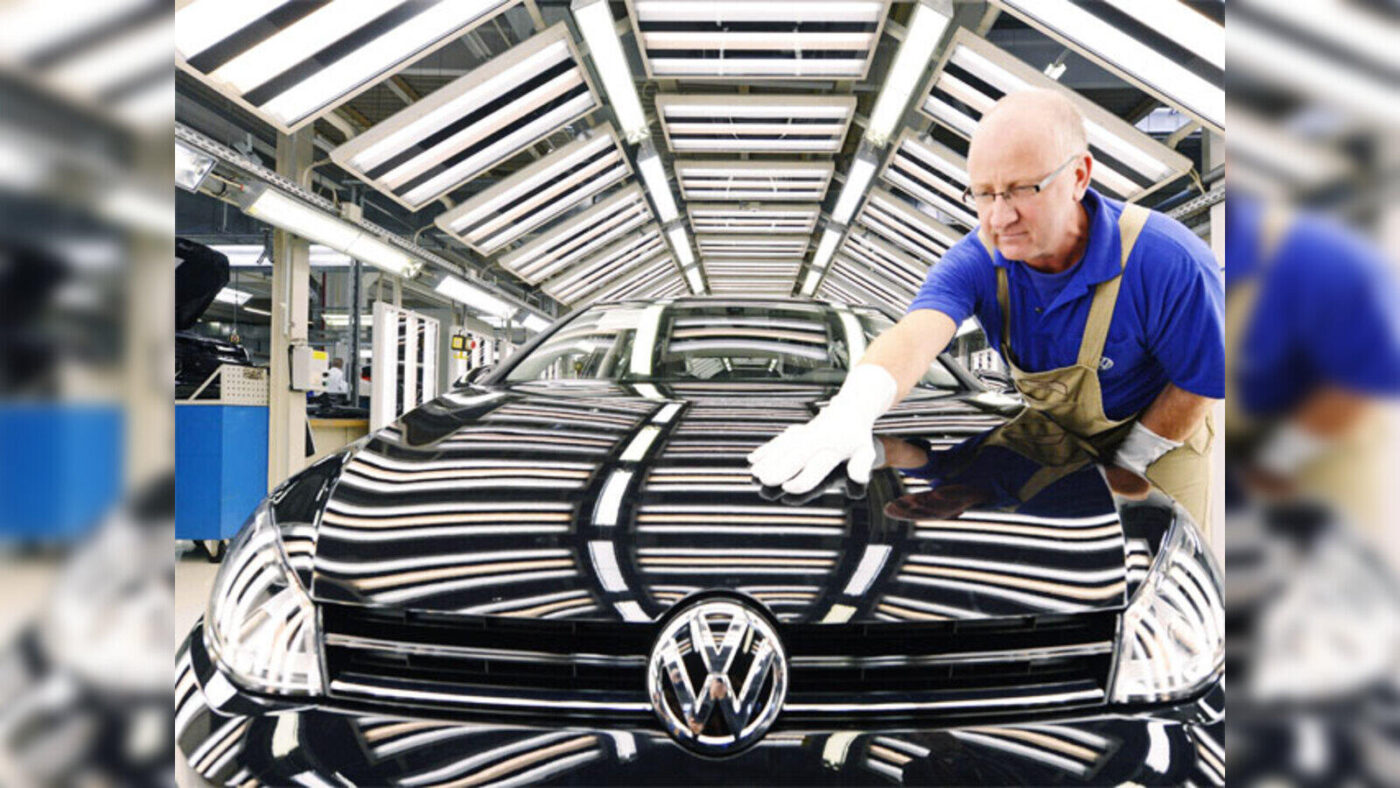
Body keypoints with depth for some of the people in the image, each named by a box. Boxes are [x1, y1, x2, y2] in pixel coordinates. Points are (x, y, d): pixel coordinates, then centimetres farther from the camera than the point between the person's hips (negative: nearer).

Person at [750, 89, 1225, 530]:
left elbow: (1197, 385, -19)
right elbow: (914, 334, -45)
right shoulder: (978, 260, -26)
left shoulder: (1168, 265, -34)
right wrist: (849, 414, -65)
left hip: (1155, 439, -2)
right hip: (1048, 430, 3)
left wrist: (1124, 465, -13)